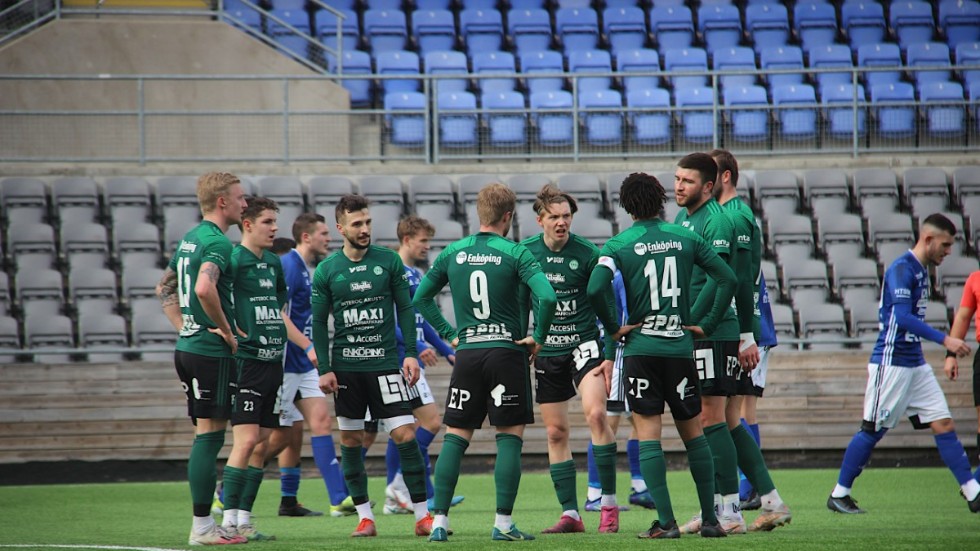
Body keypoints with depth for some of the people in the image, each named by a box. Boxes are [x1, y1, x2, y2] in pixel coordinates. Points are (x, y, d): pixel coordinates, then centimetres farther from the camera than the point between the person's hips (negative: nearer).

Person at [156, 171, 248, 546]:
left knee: (205, 437, 13)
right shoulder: (217, 242, -15)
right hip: (211, 352, -9)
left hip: (188, 347, 10)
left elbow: (164, 288, 26)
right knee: (209, 437, -6)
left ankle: (204, 524, 16)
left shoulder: (190, 239, 15)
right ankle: (202, 527, -4)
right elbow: (204, 289, -31)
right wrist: (225, 330, -18)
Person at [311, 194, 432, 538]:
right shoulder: (327, 271, 2)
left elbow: (405, 309, 5)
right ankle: (364, 516, 11)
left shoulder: (389, 261, 2)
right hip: (345, 367, 1)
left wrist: (411, 353, -3)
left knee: (406, 435, -7)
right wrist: (324, 369, -1)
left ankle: (422, 516, -3)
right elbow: (319, 323, 5)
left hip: (386, 363, -1)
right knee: (350, 441, 3)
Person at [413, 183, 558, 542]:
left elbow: (421, 298, 14)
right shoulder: (514, 253, -7)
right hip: (507, 351, -3)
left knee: (455, 437, 7)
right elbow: (547, 297, -19)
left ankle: (439, 522, 1)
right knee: (510, 437, 3)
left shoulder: (453, 253, 6)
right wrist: (538, 337, -5)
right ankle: (503, 523, -2)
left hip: (467, 352, 3)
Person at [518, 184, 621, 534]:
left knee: (595, 413, -23)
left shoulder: (587, 254, -9)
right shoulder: (525, 252, -1)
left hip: (583, 343, -4)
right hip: (546, 349, 4)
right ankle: (570, 515, 11)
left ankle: (609, 504, -15)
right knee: (555, 431, 4)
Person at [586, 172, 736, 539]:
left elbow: (595, 289, -18)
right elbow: (728, 279, 2)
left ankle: (666, 522, -9)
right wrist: (707, 325, 7)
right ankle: (710, 519, 13)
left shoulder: (618, 246, -4)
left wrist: (613, 328, -5)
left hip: (641, 347, -3)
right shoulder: (685, 238, 5)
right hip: (681, 346, 3)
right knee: (693, 432, 13)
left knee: (648, 435, -1)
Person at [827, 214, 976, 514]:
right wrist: (945, 340, -29)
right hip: (891, 362, -9)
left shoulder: (921, 270, 14)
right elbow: (902, 317, -26)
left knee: (943, 424, 2)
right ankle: (839, 494, 8)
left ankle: (972, 493, 1)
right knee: (873, 430, -2)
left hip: (915, 363, 9)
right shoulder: (901, 269, -15)